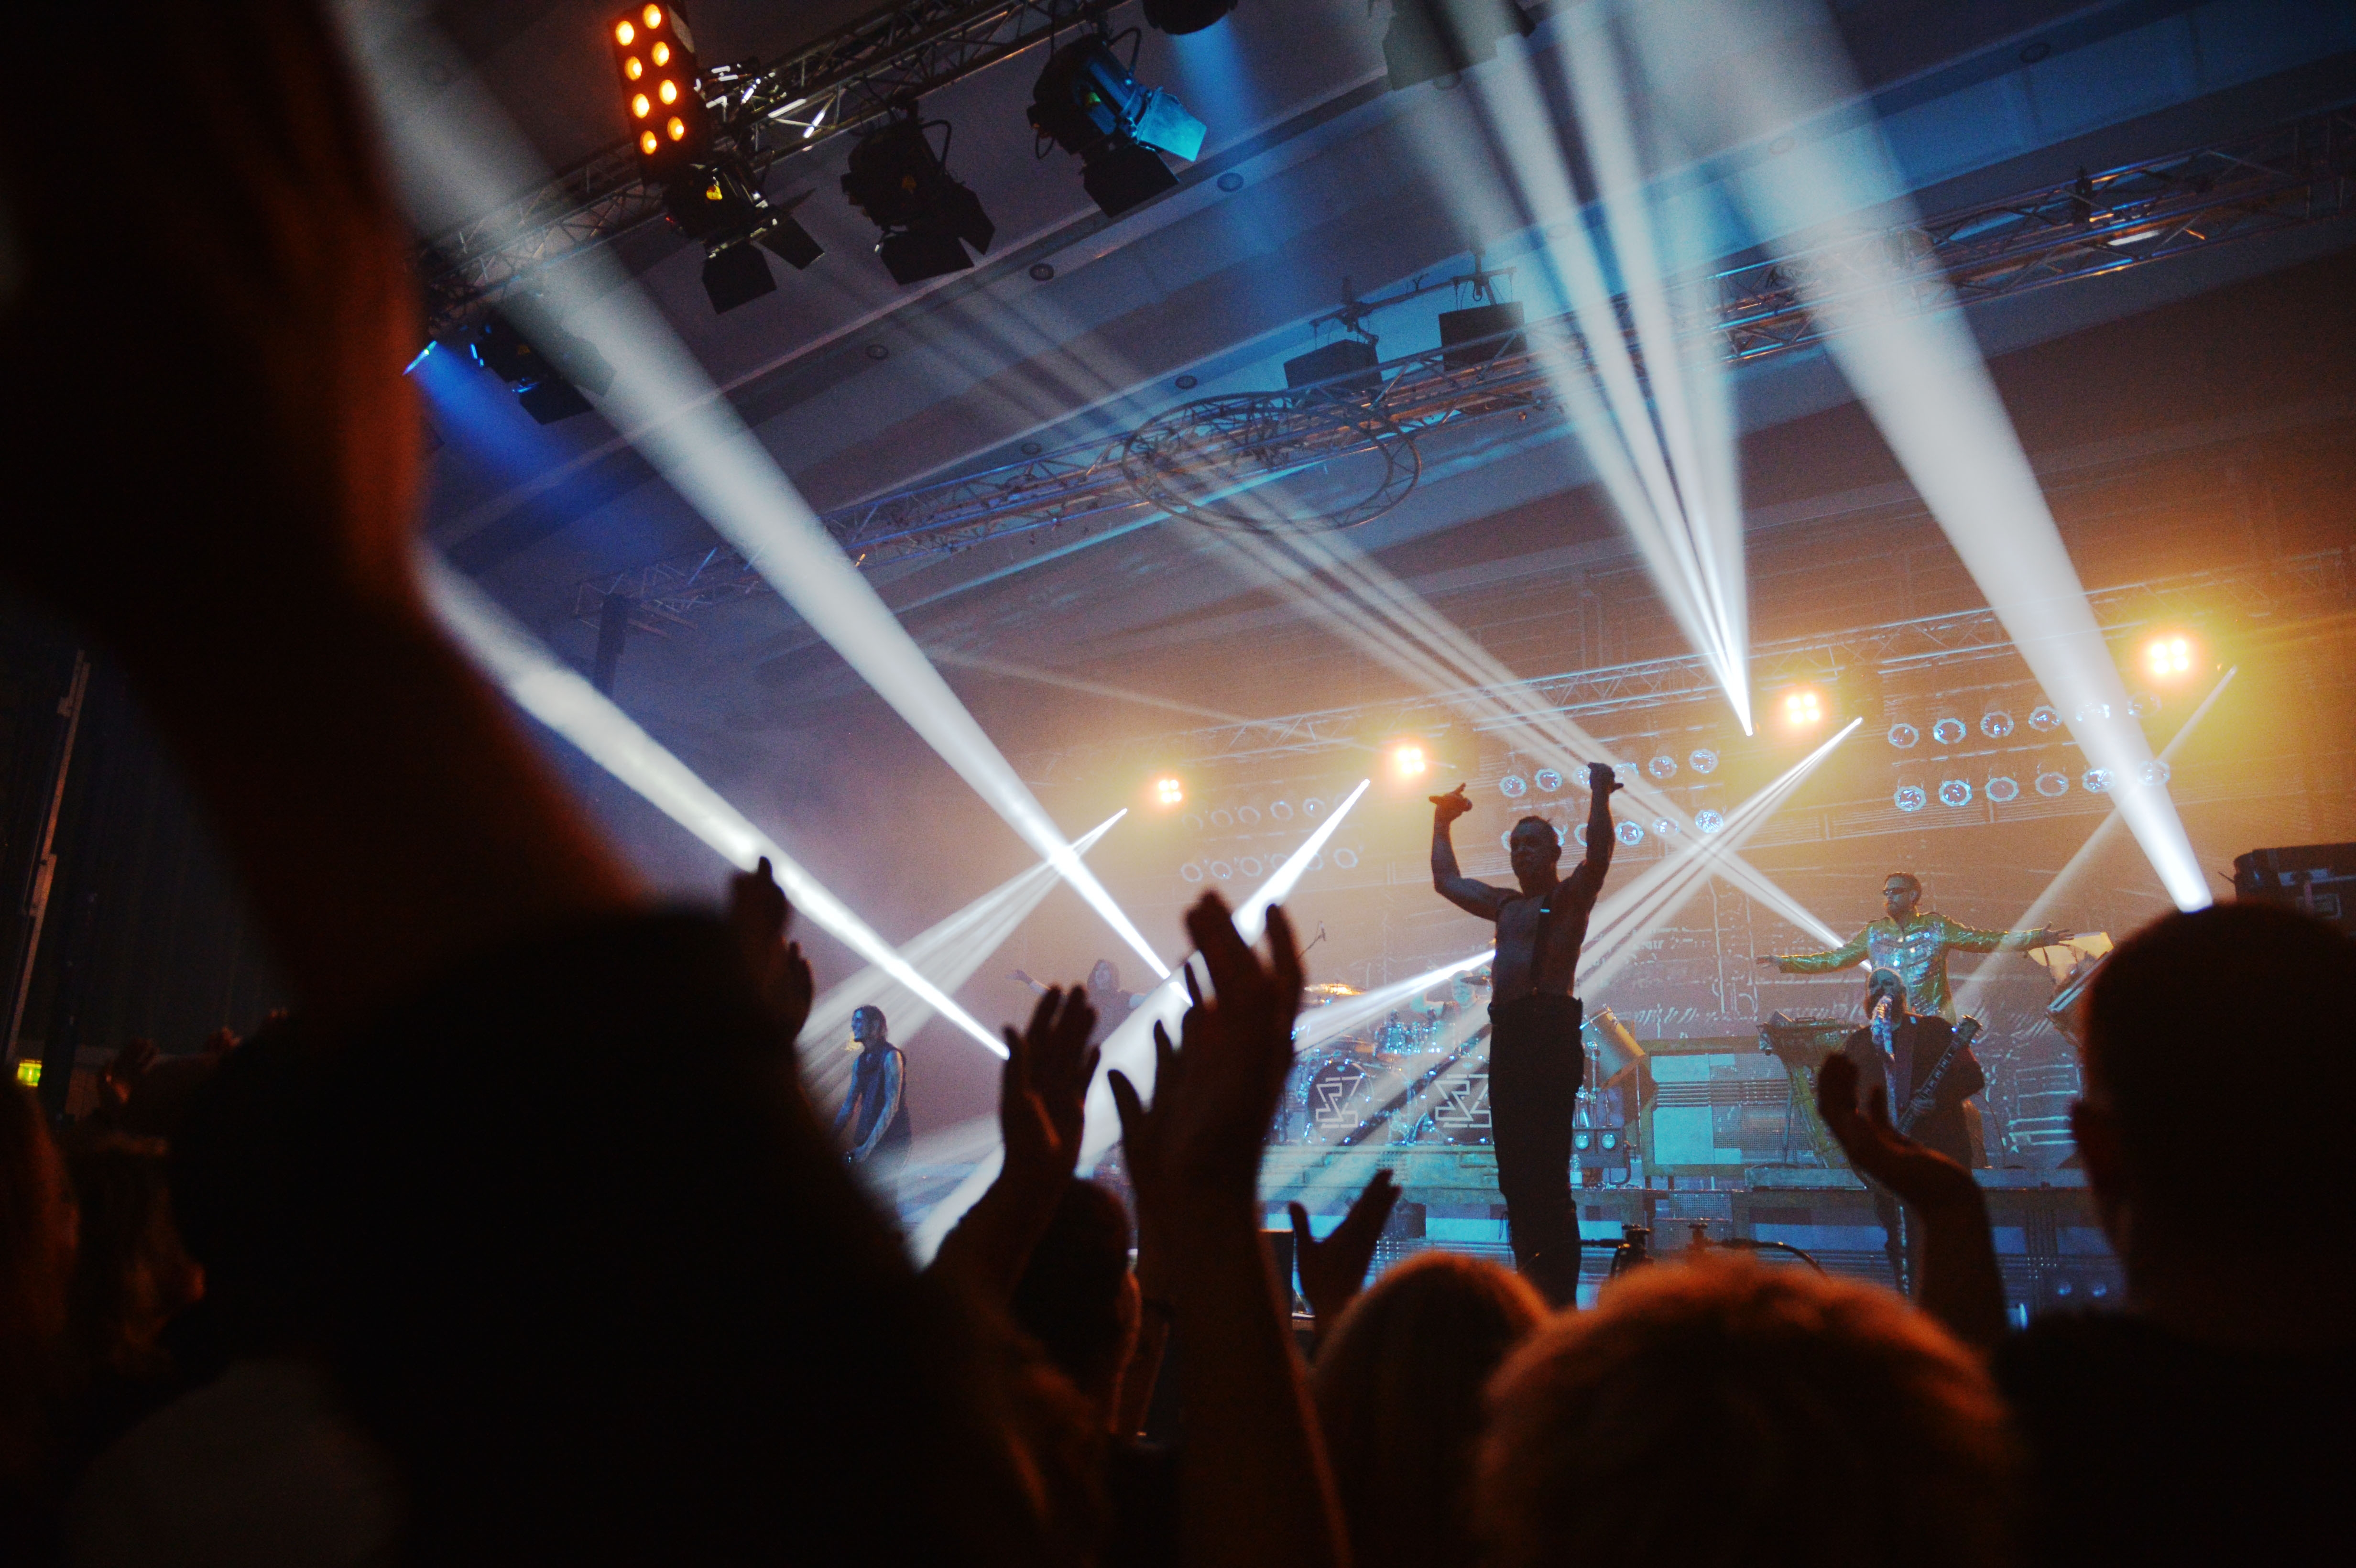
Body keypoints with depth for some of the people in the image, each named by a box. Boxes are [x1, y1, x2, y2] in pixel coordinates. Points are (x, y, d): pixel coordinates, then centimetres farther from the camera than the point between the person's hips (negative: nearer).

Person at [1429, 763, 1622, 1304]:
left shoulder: (1570, 895, 5)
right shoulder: (1504, 904, 25)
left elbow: (1597, 858, -16)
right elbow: (1446, 880, 35)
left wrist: (1600, 794, -18)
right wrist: (1442, 822, 37)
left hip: (1551, 1031, -7)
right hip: (1507, 1036, 8)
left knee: (1546, 1175, -13)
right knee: (1515, 1175, 7)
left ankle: (1559, 1300, -11)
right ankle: (1532, 1294, 14)